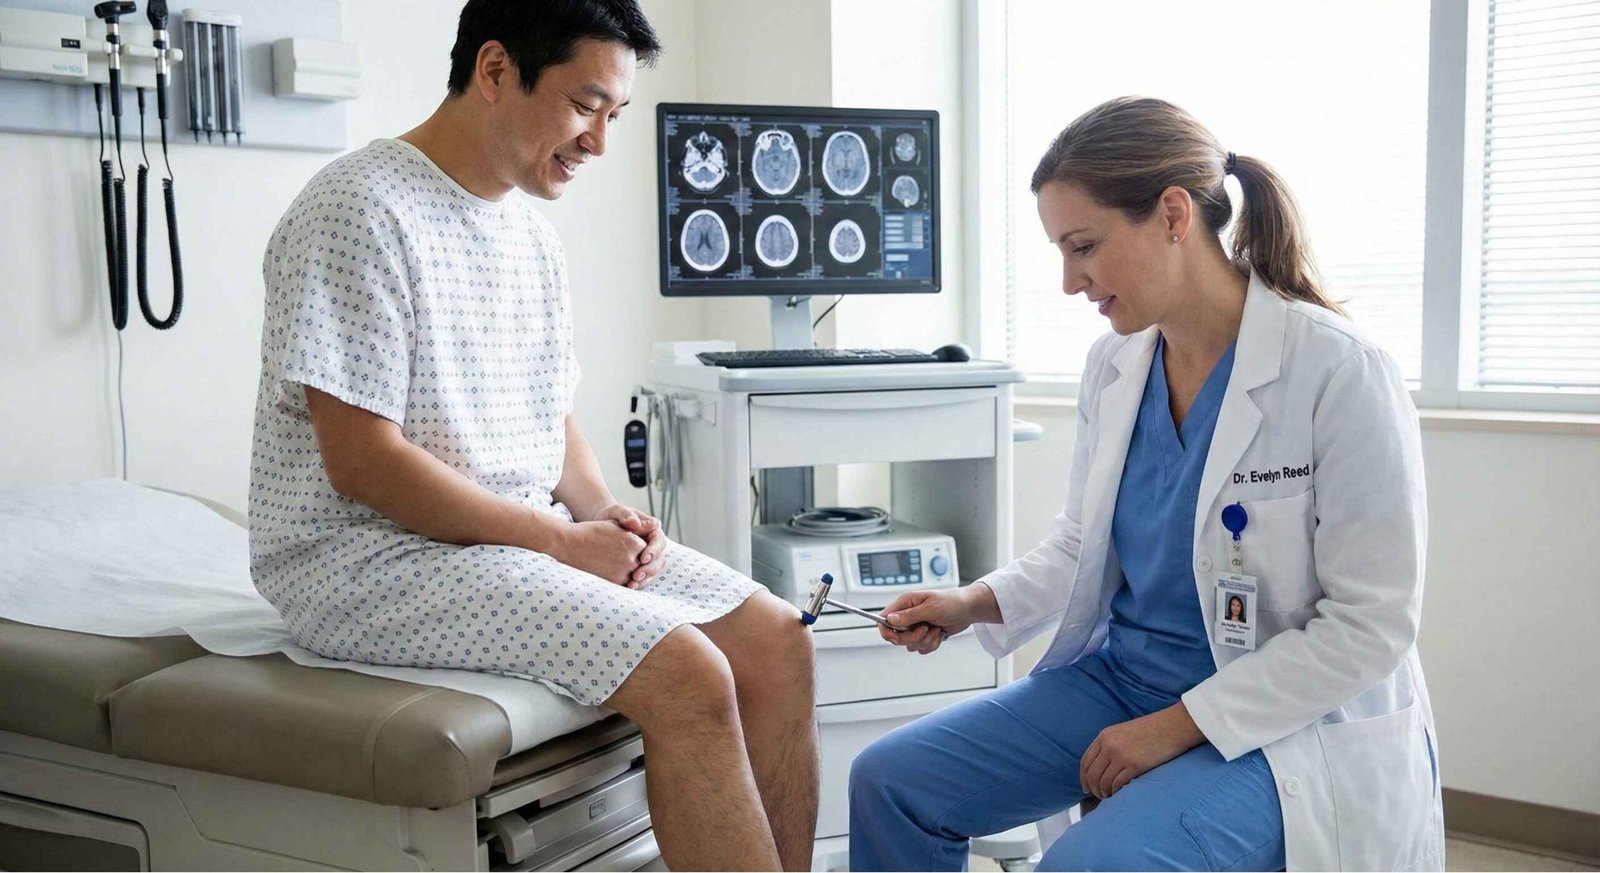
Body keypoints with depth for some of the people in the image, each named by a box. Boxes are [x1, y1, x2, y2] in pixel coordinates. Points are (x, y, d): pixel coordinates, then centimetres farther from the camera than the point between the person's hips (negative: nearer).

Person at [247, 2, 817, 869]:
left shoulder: (531, 229, 12)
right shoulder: (360, 210, -15)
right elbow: (362, 462, -20)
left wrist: (604, 513, -1)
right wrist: (560, 540, -17)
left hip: (532, 534, 9)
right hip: (374, 555, -8)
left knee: (776, 638, -5)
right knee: (687, 678, -25)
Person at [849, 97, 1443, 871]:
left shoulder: (1338, 372, -19)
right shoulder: (1113, 364, 0)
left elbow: (1370, 623, -18)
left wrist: (1176, 726, -19)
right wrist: (975, 603, -6)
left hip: (1290, 723, -6)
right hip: (1122, 671, 7)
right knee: (890, 782, -2)